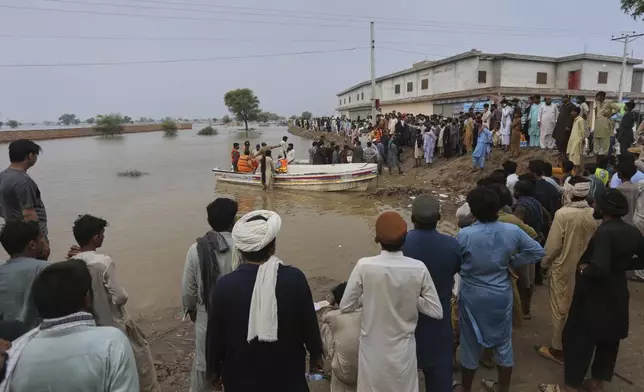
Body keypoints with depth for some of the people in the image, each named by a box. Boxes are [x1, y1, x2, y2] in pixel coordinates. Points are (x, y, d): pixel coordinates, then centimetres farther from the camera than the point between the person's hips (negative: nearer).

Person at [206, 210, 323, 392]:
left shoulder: (224, 286, -22)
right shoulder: (295, 278, -22)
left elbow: (214, 335, -8)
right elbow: (309, 323, -10)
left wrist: (213, 368, 11)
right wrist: (315, 354, 10)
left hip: (241, 377, 1)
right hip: (286, 373, 0)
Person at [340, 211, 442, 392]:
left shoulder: (364, 266, -21)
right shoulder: (418, 268, -17)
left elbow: (345, 306, -12)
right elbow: (436, 311, -10)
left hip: (373, 350, -1)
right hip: (403, 349, 1)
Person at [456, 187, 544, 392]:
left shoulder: (464, 235, -22)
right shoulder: (512, 231, -12)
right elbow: (538, 251, 0)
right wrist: (512, 262, 5)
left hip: (472, 296, -2)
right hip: (501, 295, 3)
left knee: (471, 343, 15)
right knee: (503, 342, 21)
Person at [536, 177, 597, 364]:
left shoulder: (563, 214, -23)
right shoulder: (594, 215, -10)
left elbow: (553, 245, -18)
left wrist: (544, 261, -1)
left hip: (563, 268, -5)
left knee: (560, 309, 9)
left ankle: (557, 349, 20)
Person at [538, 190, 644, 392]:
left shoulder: (604, 232, -25)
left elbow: (600, 268, -33)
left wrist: (583, 269, -15)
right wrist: (620, 265, 6)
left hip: (595, 294, -8)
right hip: (617, 293, 8)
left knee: (579, 336, 4)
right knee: (609, 338, 18)